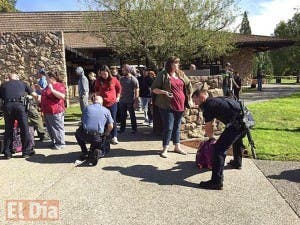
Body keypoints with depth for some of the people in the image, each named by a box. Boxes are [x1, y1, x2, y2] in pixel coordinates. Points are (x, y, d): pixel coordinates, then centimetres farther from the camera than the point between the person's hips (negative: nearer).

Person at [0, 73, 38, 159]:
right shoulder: (22, 83, 21)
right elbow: (34, 94, 21)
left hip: (7, 106, 2)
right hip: (19, 105, -2)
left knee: (8, 130, 10)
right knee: (24, 129, 5)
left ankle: (7, 153, 15)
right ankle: (26, 151, 8)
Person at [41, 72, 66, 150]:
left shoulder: (59, 85, -12)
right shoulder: (49, 85, 17)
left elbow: (62, 96, -27)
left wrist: (52, 90, -30)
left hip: (55, 112, -10)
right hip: (47, 112, 10)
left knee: (57, 128, -2)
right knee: (50, 128, 16)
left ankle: (60, 143, 8)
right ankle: (54, 142, 29)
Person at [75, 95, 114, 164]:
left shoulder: (87, 108, 12)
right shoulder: (106, 110, 8)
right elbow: (110, 126, 5)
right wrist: (106, 134, 25)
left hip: (85, 136, 0)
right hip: (97, 138, 0)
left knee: (78, 133, 34)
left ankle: (84, 152, 21)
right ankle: (95, 149, -3)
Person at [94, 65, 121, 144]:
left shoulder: (114, 80, -3)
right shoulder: (98, 81, 1)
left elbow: (119, 88, 12)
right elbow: (96, 89, 20)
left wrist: (117, 97, 9)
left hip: (112, 103, -1)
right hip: (102, 103, 2)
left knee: (113, 120, 1)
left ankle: (114, 137, 8)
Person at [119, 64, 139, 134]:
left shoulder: (133, 79, -11)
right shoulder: (122, 79, 8)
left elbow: (136, 91, -12)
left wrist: (136, 101, -16)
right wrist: (120, 96, 8)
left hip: (130, 101, -5)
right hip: (122, 101, 6)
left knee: (132, 115, 7)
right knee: (122, 115, 12)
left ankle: (134, 129, 18)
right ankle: (122, 128, 23)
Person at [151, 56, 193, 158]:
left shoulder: (181, 74, 10)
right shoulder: (163, 74, -5)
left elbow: (189, 84, 21)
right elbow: (154, 89, -5)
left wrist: (189, 98, 16)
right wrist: (164, 92, -21)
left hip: (180, 105, 6)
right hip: (167, 106, -5)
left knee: (177, 126, 15)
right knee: (168, 127, -4)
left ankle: (177, 147, 27)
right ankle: (165, 149, 7)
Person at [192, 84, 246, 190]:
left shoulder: (208, 105, -5)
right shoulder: (215, 100, 21)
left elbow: (208, 130, 2)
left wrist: (210, 136, 20)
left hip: (238, 123, -11)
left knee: (219, 148, -10)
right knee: (236, 139, 37)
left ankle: (216, 182, -11)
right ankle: (237, 162, 60)